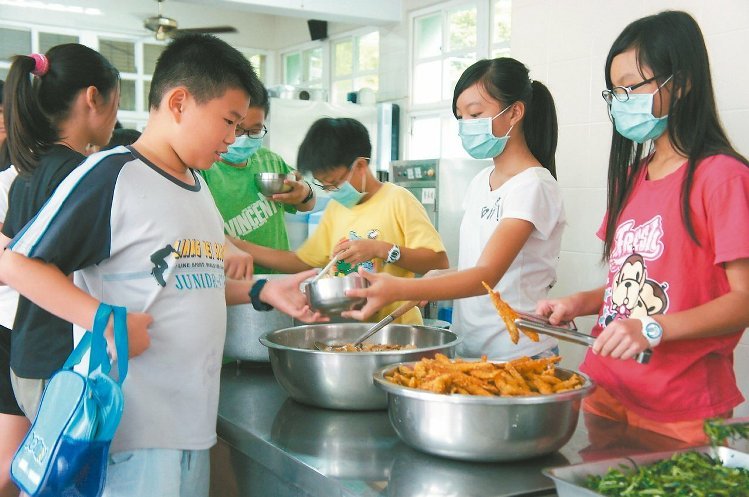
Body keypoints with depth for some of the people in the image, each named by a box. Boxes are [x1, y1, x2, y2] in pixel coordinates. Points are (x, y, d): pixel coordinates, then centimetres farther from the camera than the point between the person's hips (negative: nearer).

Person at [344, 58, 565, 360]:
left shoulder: (534, 186, -16)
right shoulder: (480, 182, 10)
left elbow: (486, 276, -27)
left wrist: (399, 289, -40)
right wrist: (421, 293, -4)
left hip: (517, 357, -7)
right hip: (468, 349, 7)